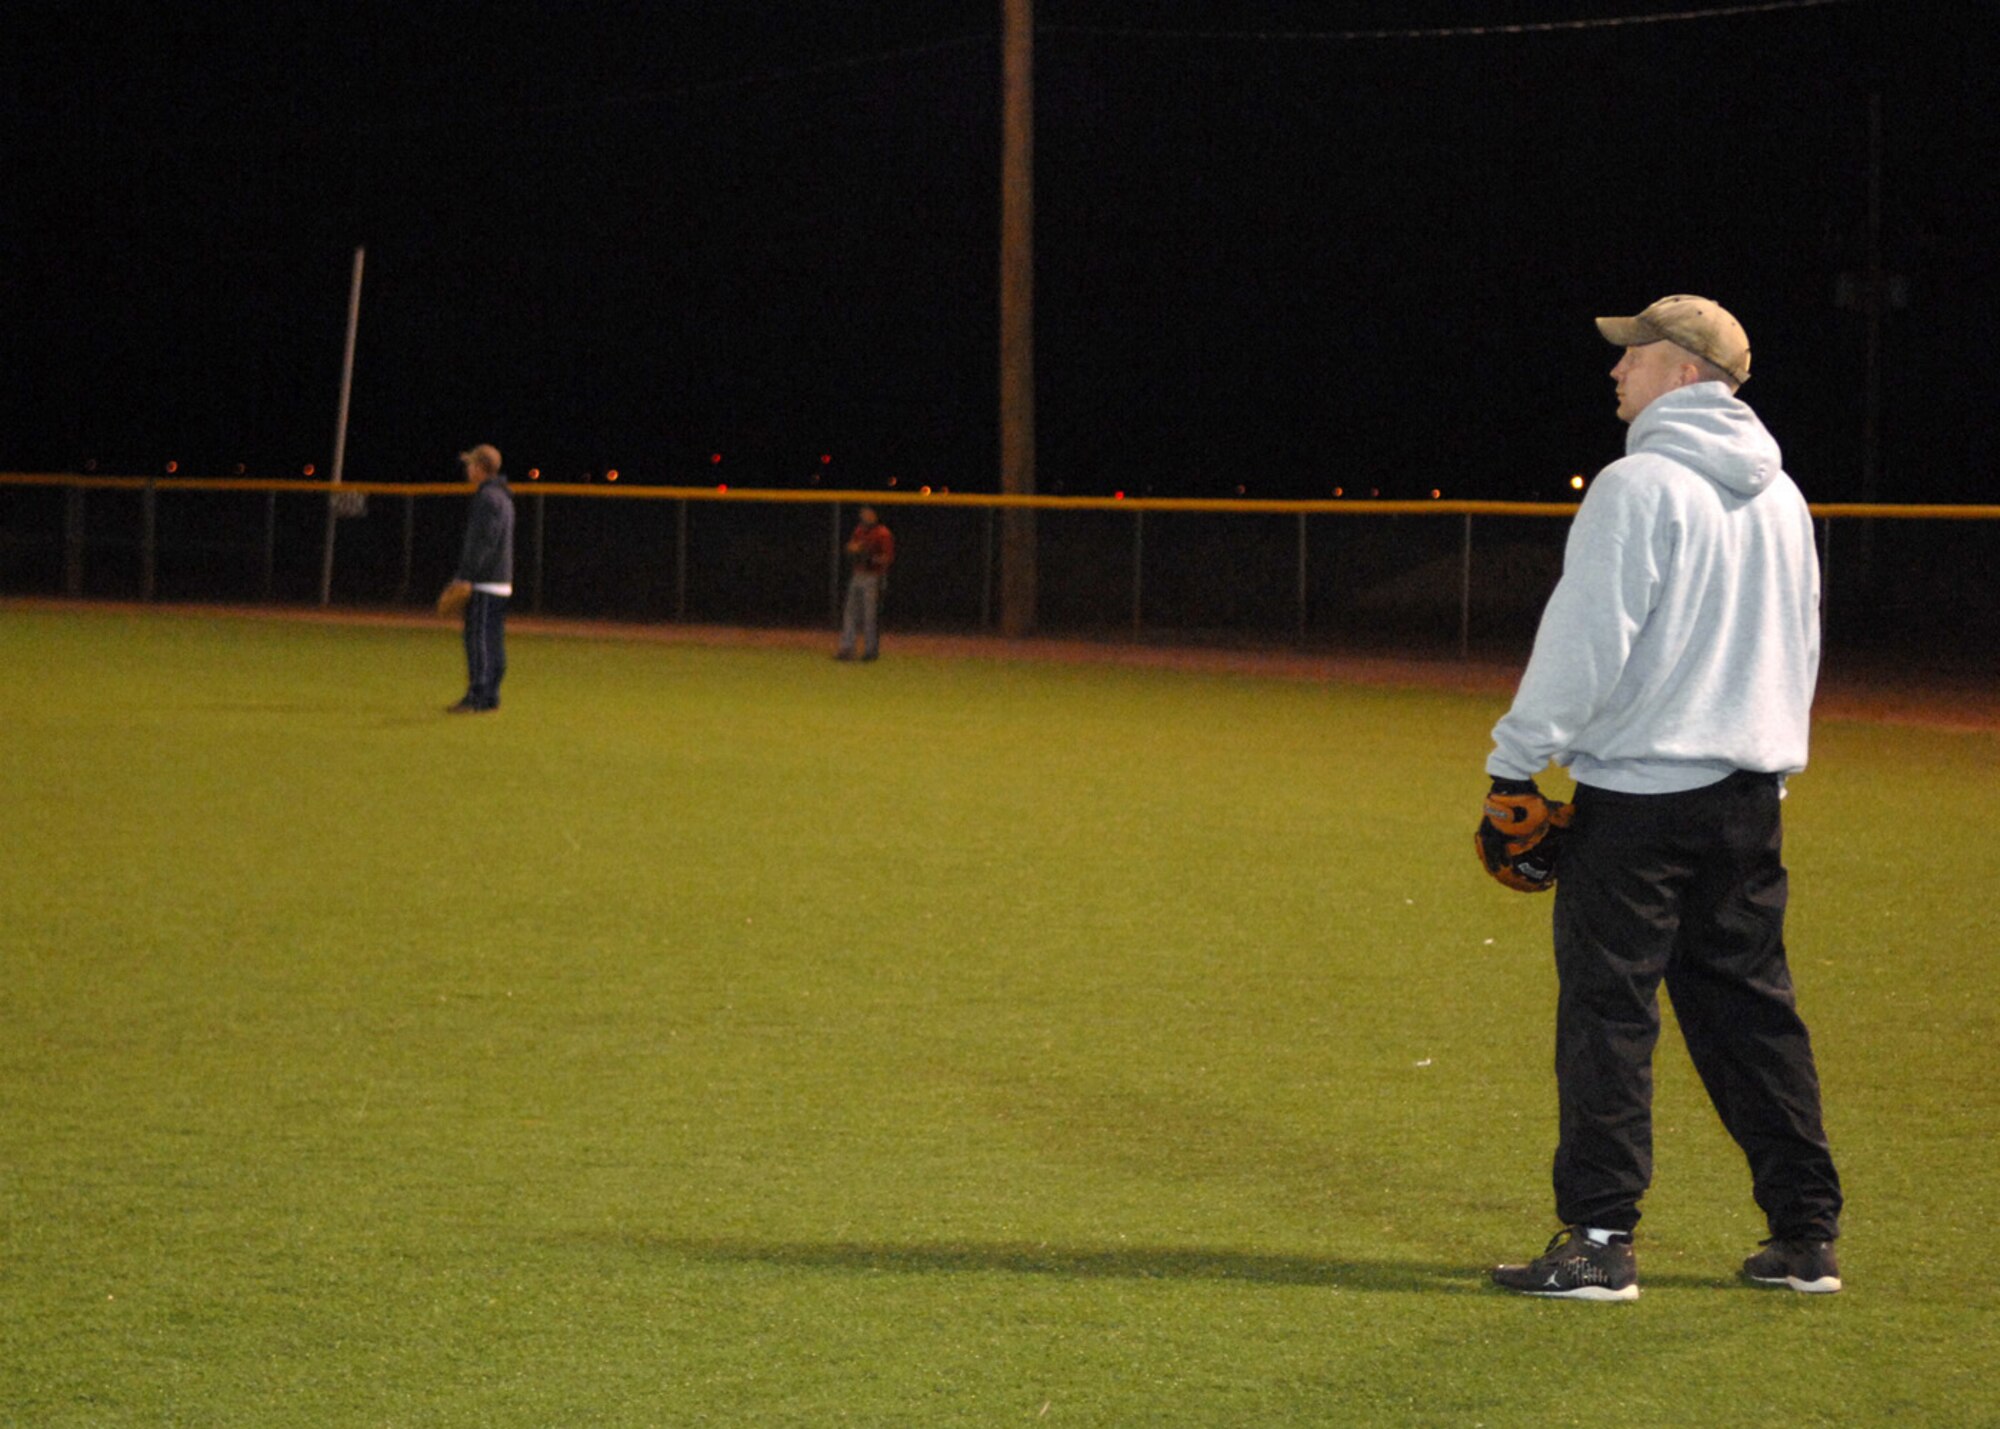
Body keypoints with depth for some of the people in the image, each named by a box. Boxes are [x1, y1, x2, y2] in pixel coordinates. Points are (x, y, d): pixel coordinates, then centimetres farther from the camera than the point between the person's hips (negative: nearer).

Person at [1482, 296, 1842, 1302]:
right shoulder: (1779, 496, 15)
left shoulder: (1640, 485, -11)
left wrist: (1517, 758, -10)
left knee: (1608, 1010, -4)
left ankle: (1600, 1238, -5)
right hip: (1750, 789, 8)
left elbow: (1587, 639, -16)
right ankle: (1807, 1235, 14)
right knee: (1752, 1008, 13)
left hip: (1640, 789, -8)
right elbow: (1799, 646, 22)